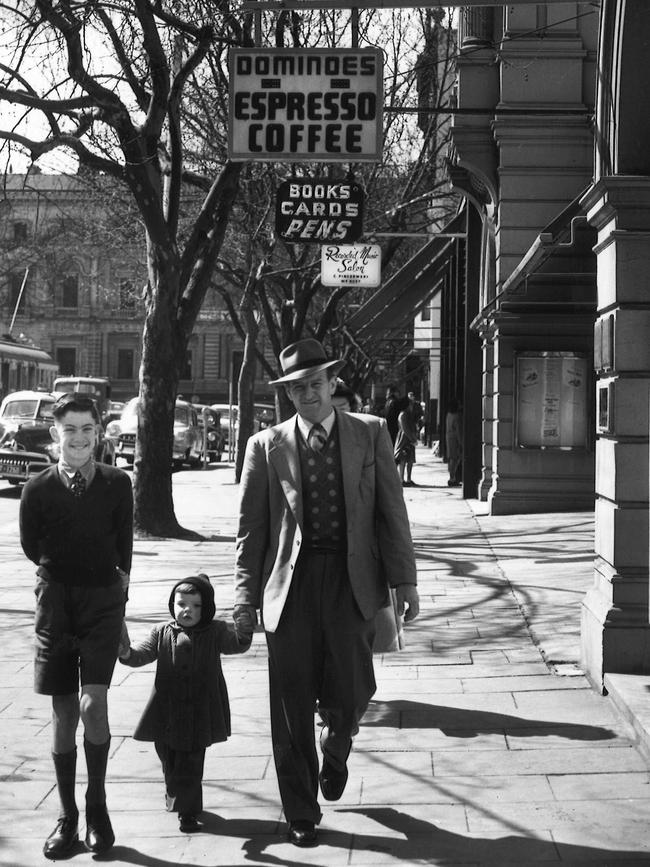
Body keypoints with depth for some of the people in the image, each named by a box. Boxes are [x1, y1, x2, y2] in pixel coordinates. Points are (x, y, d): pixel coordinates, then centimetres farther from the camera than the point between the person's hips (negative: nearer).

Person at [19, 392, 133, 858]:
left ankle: (97, 805, 6)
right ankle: (68, 817, 18)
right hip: (56, 604, 1)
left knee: (94, 704, -14)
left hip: (104, 599, -1)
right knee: (63, 713, 6)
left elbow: (124, 545, 7)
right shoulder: (38, 489, -5)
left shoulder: (117, 484, -5)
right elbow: (32, 548, 8)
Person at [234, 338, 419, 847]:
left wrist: (404, 580, 0)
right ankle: (301, 814, 21)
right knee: (292, 709, 4)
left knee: (350, 698, -4)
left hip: (352, 581, 0)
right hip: (290, 583, 0)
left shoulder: (371, 434, 7)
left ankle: (335, 752, 33)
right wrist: (246, 597, 1)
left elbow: (392, 512, 5)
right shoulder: (267, 446, 6)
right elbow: (251, 528, 6)